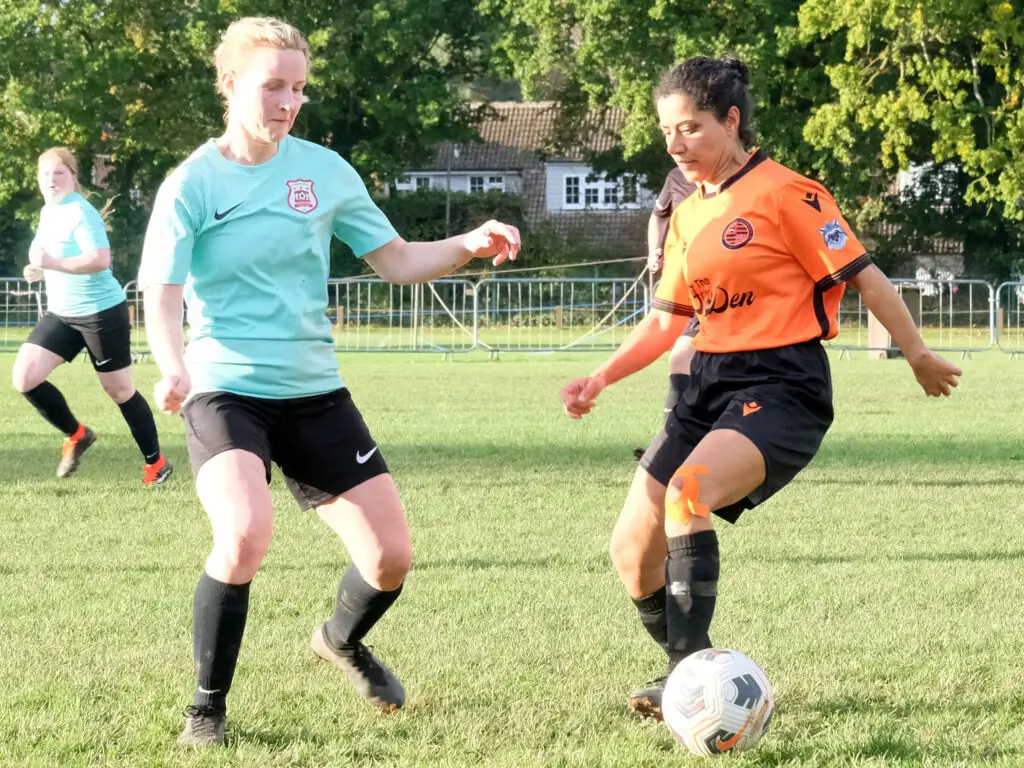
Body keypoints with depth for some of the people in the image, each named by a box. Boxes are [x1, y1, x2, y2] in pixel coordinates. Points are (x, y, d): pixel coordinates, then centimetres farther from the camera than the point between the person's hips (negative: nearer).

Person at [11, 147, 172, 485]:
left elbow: (99, 260, -29)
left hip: (102, 312, -8)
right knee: (24, 377, -7)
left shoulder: (80, 212, -17)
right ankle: (76, 435, 13)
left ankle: (155, 463, 19)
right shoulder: (48, 211, 9)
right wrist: (39, 270, 5)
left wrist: (53, 263, -32)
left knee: (120, 391, 3)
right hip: (60, 313, 8)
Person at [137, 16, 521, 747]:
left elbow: (396, 261, 8)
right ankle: (208, 707, -9)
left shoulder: (324, 170, 3)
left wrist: (468, 246, -10)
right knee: (247, 532, -31)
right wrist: (173, 365, -33)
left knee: (391, 555, 1)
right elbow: (162, 297, -12)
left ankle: (342, 639, 38)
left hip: (316, 392, 4)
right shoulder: (192, 185, -7)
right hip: (226, 391, -4)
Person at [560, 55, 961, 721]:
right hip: (712, 385, 8)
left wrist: (919, 355, -3)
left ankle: (691, 668, -28)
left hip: (782, 386, -8)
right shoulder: (688, 215, 14)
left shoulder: (784, 193, -10)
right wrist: (600, 380, 8)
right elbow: (668, 320, 20)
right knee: (632, 548, 0)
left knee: (687, 491, -32)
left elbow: (862, 276, -7)